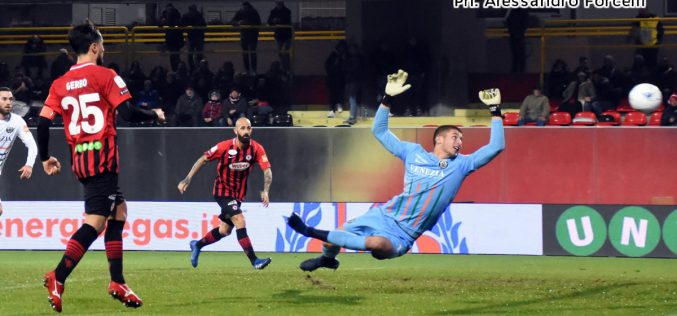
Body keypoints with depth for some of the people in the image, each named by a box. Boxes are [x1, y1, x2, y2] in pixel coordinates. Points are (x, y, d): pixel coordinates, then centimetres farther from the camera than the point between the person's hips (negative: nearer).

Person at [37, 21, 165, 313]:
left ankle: (118, 282, 17)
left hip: (80, 158, 7)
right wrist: (155, 114, 6)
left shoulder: (60, 83, 10)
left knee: (118, 212, 19)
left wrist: (45, 158, 17)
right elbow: (128, 113, -13)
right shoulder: (105, 76, -6)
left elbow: (43, 122, 4)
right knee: (95, 221, -10)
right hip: (102, 157, -7)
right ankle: (58, 278, -21)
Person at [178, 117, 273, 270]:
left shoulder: (256, 148, -13)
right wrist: (187, 180, -11)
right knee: (240, 221, -22)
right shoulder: (225, 147, -19)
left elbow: (267, 170, -15)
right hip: (223, 191, -5)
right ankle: (254, 260, -22)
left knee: (225, 231, 13)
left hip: (239, 193, 5)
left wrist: (265, 191, -31)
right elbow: (203, 159, -9)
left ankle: (197, 245, 38)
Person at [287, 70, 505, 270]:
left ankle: (315, 233, -19)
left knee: (378, 244, -35)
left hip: (403, 236, -3)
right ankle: (327, 259, 38)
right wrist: (388, 98, -1)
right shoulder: (414, 153, 6)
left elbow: (496, 147, -6)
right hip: (384, 216, 3)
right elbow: (379, 131, 11)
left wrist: (495, 111, -11)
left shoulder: (460, 165, 2)